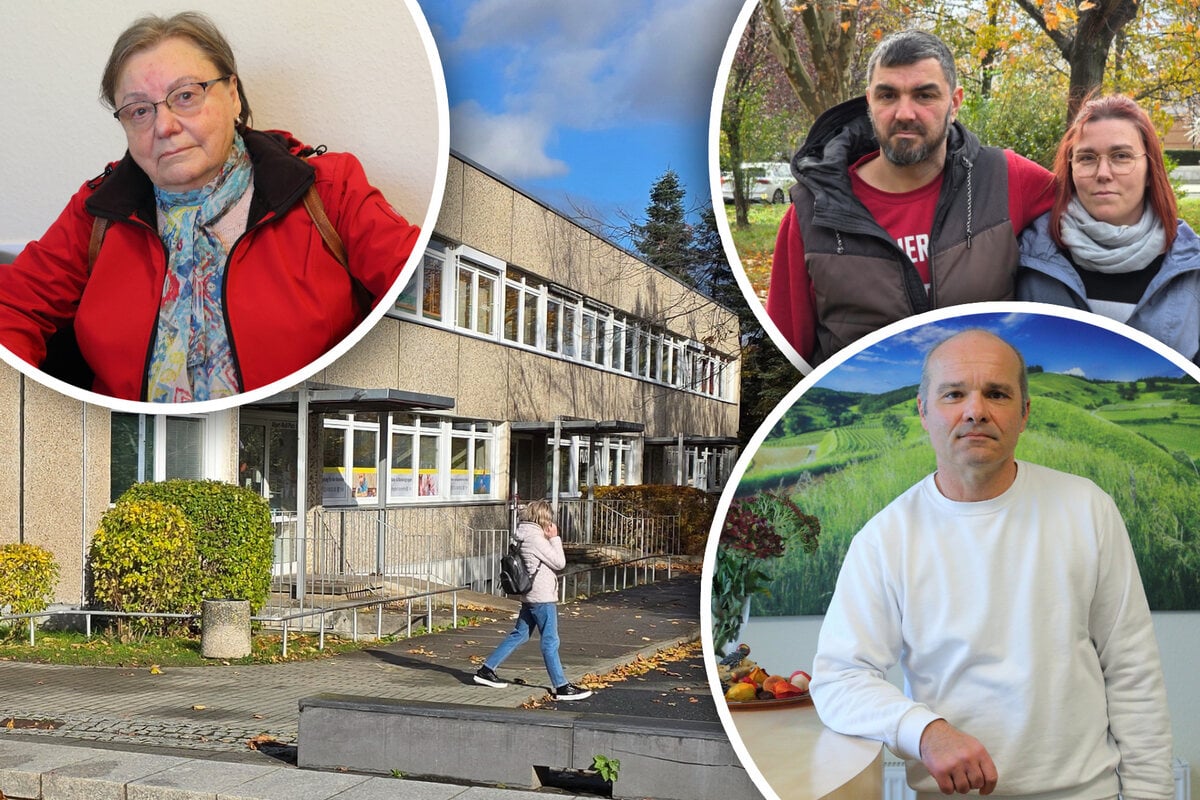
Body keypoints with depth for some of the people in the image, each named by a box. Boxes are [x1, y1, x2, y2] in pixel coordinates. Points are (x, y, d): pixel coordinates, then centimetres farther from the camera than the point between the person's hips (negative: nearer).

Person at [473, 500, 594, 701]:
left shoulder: (523, 536, 11)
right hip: (542, 597, -9)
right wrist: (555, 538, -8)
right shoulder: (536, 538, -19)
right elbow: (559, 563, -14)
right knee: (550, 642, -3)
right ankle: (561, 687, 4)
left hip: (529, 596, 9)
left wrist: (549, 539, 9)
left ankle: (486, 670, 19)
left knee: (520, 634, 16)